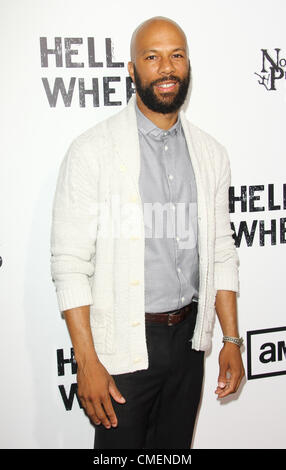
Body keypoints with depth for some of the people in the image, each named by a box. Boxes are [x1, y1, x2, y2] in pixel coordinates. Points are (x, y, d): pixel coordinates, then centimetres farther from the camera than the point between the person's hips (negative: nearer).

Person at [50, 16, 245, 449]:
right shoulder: (92, 151, -11)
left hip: (189, 337, 5)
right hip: (123, 345, -4)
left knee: (175, 446, 20)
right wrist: (87, 362, -16)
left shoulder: (211, 154, 4)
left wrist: (232, 340, 6)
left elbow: (221, 253, 8)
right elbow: (69, 263, -13)